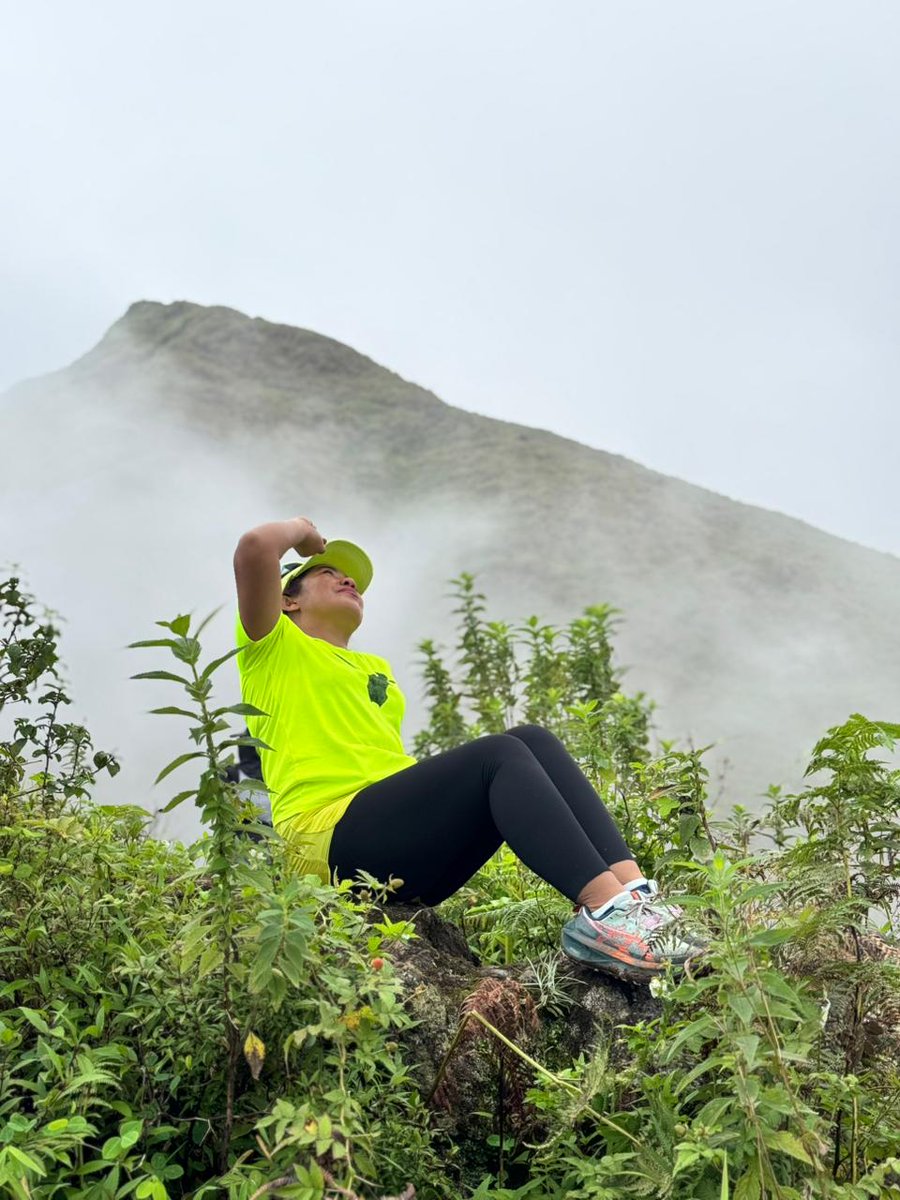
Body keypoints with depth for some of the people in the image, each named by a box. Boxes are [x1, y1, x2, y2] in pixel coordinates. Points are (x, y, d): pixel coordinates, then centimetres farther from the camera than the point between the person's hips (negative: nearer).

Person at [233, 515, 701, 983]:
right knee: (499, 754, -25)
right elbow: (255, 547, -4)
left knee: (532, 741, -14)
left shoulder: (375, 668, 34)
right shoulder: (276, 647, 12)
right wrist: (301, 530, 15)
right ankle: (605, 910, -40)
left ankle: (632, 889, -32)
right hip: (331, 836, -7)